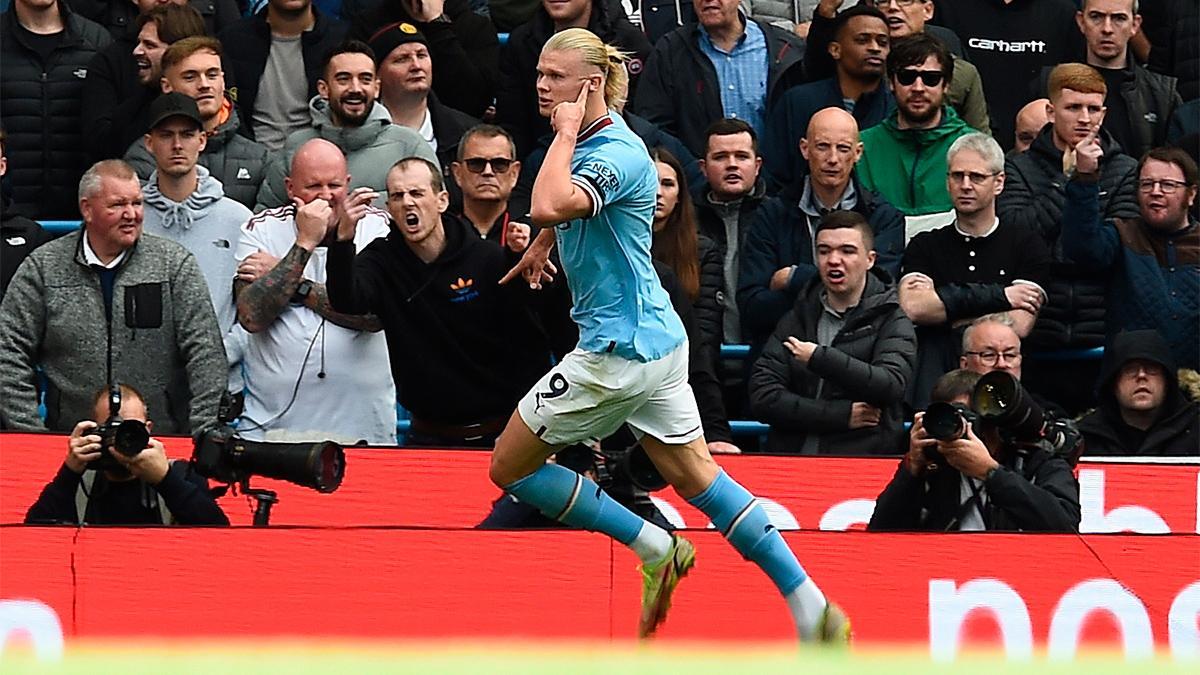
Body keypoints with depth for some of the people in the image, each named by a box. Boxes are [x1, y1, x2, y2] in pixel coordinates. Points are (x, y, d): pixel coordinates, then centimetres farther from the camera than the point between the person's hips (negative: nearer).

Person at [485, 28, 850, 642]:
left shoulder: (617, 154, -19)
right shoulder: (585, 143, 9)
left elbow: (551, 206, -38)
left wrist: (565, 135, -25)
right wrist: (541, 246, 46)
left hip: (620, 346, -10)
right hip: (658, 339, 10)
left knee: (510, 466, 1)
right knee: (697, 477, 11)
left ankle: (652, 546, 5)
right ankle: (811, 610, 6)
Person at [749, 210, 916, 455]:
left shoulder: (892, 321, 8)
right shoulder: (796, 319, 17)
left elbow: (891, 386, -9)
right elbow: (762, 397, 5)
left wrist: (818, 358, -9)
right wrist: (840, 414, -5)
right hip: (790, 458, 3)